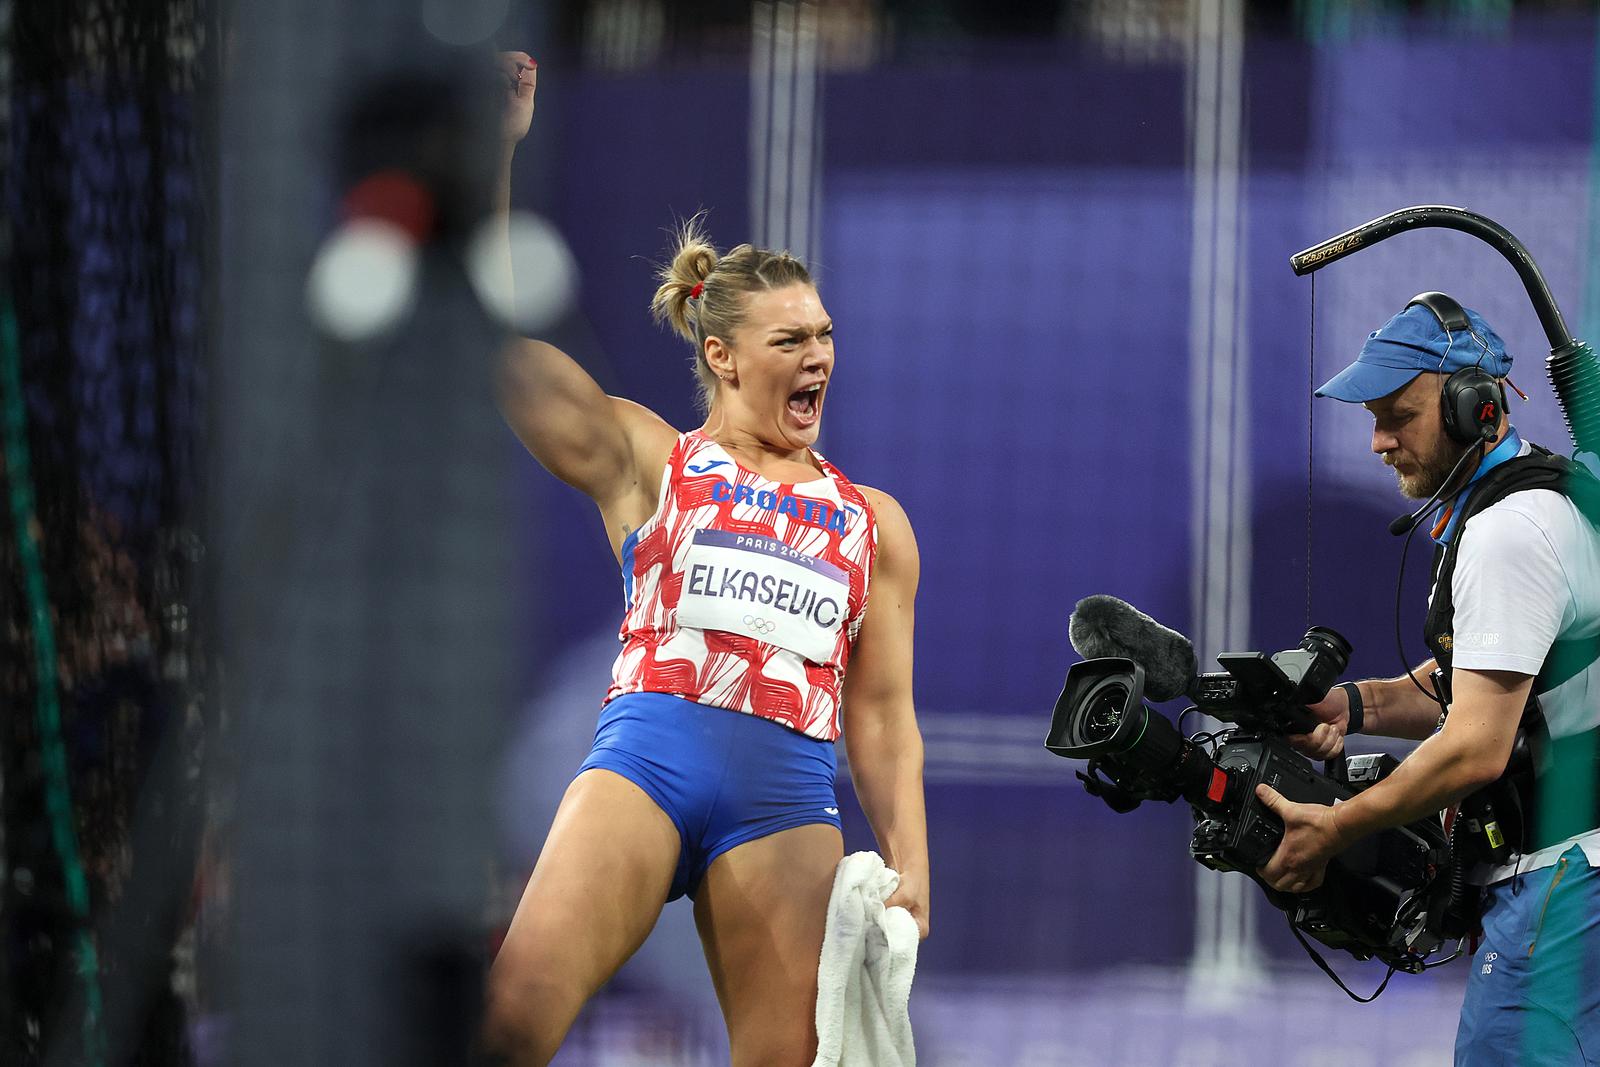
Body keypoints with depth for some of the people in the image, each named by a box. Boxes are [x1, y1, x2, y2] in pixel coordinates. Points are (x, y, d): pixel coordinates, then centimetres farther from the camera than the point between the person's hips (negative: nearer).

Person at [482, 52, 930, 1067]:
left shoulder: (873, 522, 21)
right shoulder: (646, 460, 15)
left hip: (789, 793, 3)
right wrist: (498, 143, 1)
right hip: (646, 753, -3)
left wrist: (911, 870, 7)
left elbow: (884, 716, 19)